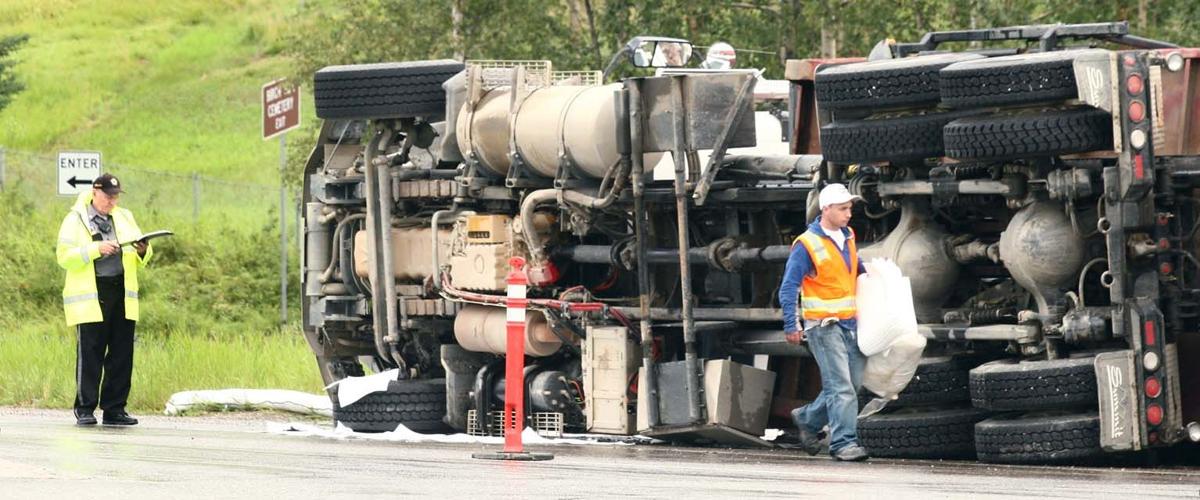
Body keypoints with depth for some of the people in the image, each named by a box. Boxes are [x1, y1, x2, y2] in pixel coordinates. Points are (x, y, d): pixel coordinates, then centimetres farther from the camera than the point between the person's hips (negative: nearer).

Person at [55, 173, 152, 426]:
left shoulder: (124, 218, 17)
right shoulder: (75, 220, 3)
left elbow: (140, 261, 19)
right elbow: (65, 256, -8)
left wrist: (142, 251, -4)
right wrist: (96, 249, -18)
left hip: (122, 295, 5)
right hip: (90, 296, -5)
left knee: (122, 354, 2)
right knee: (90, 353, -5)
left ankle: (114, 409, 8)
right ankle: (85, 410, 0)